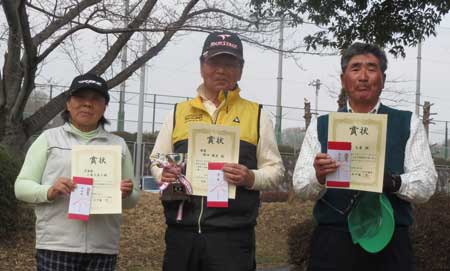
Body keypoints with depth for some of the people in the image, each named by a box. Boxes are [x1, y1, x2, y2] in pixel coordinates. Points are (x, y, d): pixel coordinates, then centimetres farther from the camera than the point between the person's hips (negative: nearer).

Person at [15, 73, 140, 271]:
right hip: (56, 246, -2)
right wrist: (49, 192, -16)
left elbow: (132, 200, 16)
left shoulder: (118, 144, 13)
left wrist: (126, 194, -7)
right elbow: (21, 186, 4)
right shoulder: (49, 138, 7)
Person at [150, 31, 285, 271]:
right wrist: (164, 174, -5)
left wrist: (251, 178, -13)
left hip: (232, 235, -2)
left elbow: (274, 169, 8)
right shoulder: (179, 113, 14)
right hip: (181, 232, 2)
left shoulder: (257, 116, 9)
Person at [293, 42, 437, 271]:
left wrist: (393, 182, -21)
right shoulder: (320, 126, 9)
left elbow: (426, 185, -1)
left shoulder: (408, 125, 7)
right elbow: (301, 186, 2)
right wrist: (318, 176, -20)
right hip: (331, 244, 1)